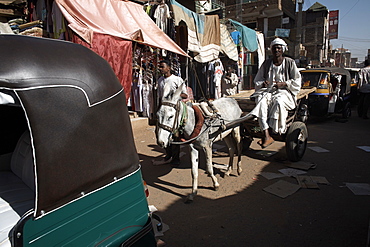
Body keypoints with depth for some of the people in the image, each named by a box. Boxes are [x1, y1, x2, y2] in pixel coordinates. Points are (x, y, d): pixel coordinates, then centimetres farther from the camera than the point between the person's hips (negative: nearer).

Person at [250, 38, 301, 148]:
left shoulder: (289, 62, 7)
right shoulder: (267, 63, 14)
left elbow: (297, 81, 5)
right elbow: (257, 80, 17)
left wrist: (283, 84, -11)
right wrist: (263, 83, -6)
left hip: (284, 91, -2)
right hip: (268, 90, 2)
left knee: (278, 102, -37)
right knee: (261, 101, -32)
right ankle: (267, 136, -40)